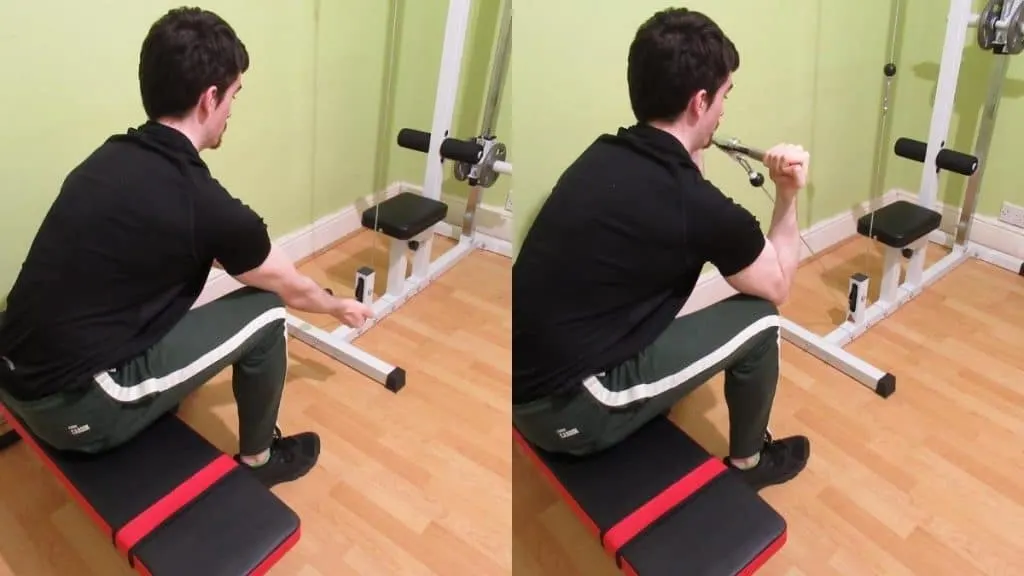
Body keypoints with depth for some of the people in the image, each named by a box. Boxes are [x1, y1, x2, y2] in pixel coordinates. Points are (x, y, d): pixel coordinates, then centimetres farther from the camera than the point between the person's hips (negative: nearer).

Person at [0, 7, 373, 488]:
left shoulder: (111, 157, 6)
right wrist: (339, 307, 22)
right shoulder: (203, 204, -17)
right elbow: (291, 290, 2)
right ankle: (259, 457, 21)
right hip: (74, 406, -8)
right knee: (264, 313, 0)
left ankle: (162, 412, 39)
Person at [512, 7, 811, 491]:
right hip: (566, 409, -8)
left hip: (526, 383, 8)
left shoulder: (605, 154, 5)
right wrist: (789, 195, 11)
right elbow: (778, 286, 3)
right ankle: (749, 460, 27)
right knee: (757, 321, 2)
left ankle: (654, 405, 39)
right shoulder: (696, 206, -18)